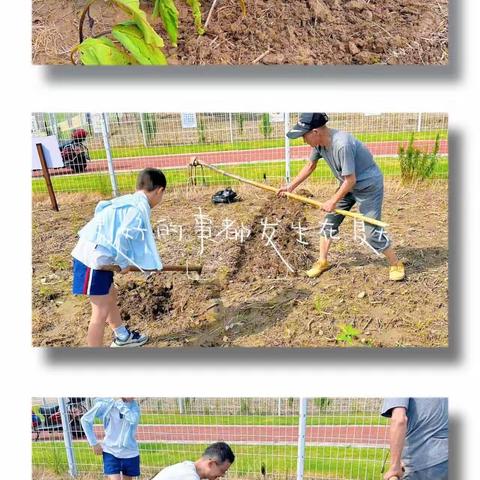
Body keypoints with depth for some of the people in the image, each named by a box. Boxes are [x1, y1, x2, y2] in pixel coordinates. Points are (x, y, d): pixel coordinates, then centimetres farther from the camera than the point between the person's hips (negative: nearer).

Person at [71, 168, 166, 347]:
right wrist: (124, 264, -10)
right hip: (93, 258, -10)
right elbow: (121, 238, -25)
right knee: (101, 312, -3)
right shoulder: (139, 208, -15)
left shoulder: (128, 200, 13)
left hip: (94, 255, 10)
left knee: (111, 295, 26)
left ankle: (122, 337, 47)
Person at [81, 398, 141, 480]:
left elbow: (134, 420, -25)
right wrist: (94, 443, -5)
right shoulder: (106, 403, -13)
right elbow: (85, 419, -5)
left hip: (130, 453, 3)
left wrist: (118, 403, -25)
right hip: (111, 452, -3)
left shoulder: (134, 404, -6)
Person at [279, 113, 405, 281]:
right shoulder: (319, 142, -10)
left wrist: (333, 201, -17)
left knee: (371, 232, -8)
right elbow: (310, 166, 8)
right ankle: (322, 261, 24)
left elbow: (350, 180, -28)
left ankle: (396, 265, 14)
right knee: (329, 221, 9)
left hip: (368, 185, -8)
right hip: (349, 185, 8)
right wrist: (291, 186, 11)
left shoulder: (342, 145, -35)